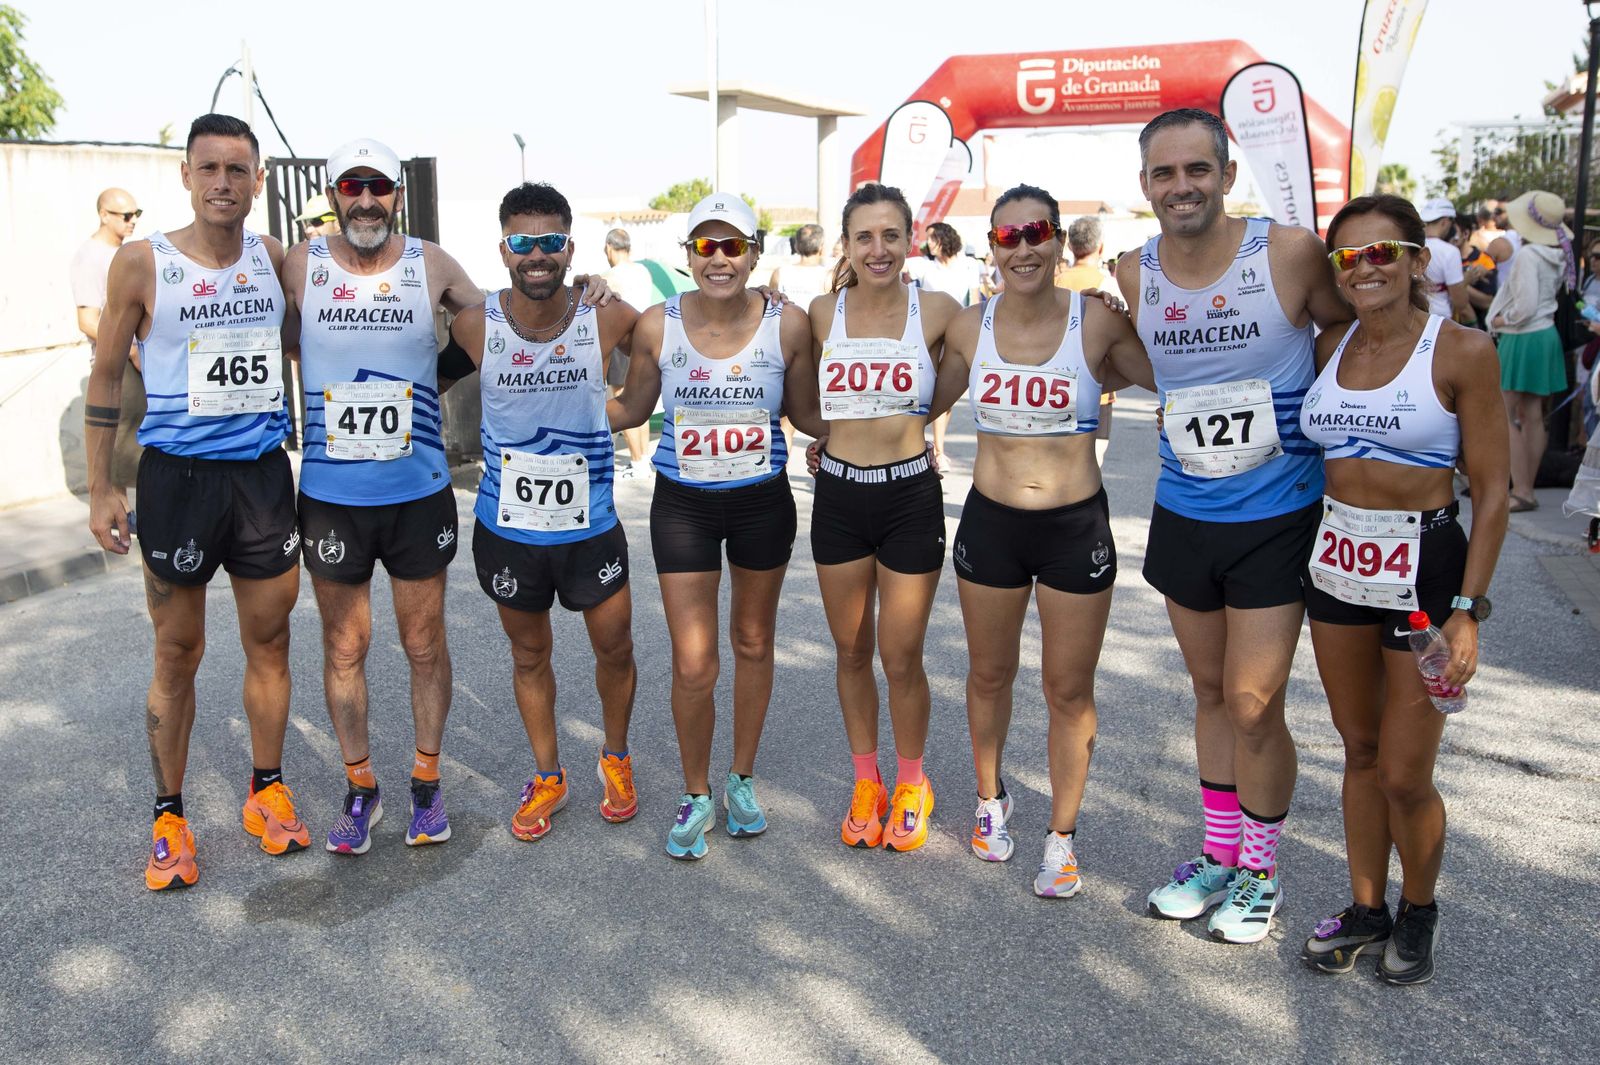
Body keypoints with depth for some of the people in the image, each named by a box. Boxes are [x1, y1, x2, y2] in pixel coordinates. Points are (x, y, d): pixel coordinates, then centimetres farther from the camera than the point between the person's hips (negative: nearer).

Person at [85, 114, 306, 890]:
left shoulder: (274, 258, 4)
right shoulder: (142, 264, -5)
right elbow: (106, 375, 1)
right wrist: (101, 489, -2)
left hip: (263, 472, 3)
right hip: (177, 474, -3)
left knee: (269, 639, 10)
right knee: (178, 654, 6)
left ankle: (266, 793, 26)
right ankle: (169, 816, 20)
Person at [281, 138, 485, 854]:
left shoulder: (431, 265, -1)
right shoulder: (299, 265, -2)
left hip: (419, 492, 0)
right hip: (329, 494, 0)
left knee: (425, 645, 10)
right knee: (344, 648, 10)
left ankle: (426, 782, 28)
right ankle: (359, 788, 28)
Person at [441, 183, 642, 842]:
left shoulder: (608, 319, -11)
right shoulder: (474, 327, -10)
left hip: (590, 524, 0)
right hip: (506, 526, 1)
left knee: (615, 647, 10)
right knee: (529, 655, 16)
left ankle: (615, 758, 38)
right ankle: (547, 776, 36)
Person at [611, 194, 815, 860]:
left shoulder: (788, 324, -10)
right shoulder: (657, 325, -10)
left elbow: (804, 413, 4)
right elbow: (630, 409, 4)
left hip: (763, 502, 1)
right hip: (683, 505, -1)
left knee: (753, 643, 17)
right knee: (692, 666, -2)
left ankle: (742, 780, 38)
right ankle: (695, 795, 23)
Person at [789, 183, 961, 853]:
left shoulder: (936, 310, -7)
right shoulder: (823, 312, 0)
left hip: (910, 496, -2)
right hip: (838, 496, 3)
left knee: (901, 659, 5)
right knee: (851, 652, 14)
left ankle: (911, 786, 29)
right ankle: (866, 783, 33)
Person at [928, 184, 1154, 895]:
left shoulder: (1099, 322, -9)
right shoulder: (969, 327, -1)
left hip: (1077, 526, -2)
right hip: (990, 522, 2)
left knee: (1070, 691, 7)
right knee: (989, 675, 17)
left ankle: (1062, 837, 26)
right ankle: (990, 799, 42)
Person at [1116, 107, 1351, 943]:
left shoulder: (1290, 254, -13)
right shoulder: (1135, 277, -2)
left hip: (1278, 519, -4)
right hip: (1182, 517, 4)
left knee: (1253, 708, -1)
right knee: (1211, 694, 16)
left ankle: (1261, 873, 22)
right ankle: (1219, 856, 33)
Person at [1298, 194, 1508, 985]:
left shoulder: (1463, 351, -10)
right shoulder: (1330, 348, 4)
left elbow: (1491, 489, -10)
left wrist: (1467, 609, -14)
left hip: (1423, 565, -4)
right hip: (1335, 560, 5)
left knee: (1406, 775, 2)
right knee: (1361, 751, 16)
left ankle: (1419, 911, 29)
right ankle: (1366, 909, 32)